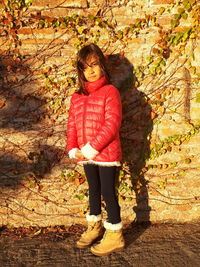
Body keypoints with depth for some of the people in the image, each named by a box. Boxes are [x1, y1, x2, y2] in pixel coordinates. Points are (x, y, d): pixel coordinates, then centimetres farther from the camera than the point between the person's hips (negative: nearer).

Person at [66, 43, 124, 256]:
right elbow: (72, 125, 9)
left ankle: (115, 236, 17)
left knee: (108, 192, 2)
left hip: (106, 153, -6)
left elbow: (112, 125, -18)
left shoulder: (110, 91, -10)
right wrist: (73, 150, -6)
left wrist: (91, 149, -19)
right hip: (86, 155, 6)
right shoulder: (77, 97, 10)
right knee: (94, 190, 20)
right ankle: (94, 226, 38)